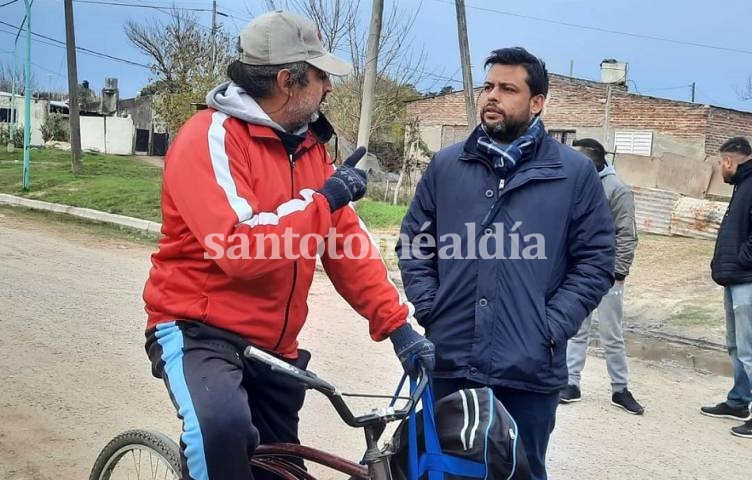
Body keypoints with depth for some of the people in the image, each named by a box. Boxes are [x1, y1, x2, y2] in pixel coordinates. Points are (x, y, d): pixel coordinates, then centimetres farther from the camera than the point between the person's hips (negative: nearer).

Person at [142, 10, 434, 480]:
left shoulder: (308, 143, 7)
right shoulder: (211, 138, -17)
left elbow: (346, 238, 5)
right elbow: (241, 248, -30)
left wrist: (396, 323, -5)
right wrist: (324, 199, -20)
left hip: (275, 345, 8)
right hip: (202, 330, -7)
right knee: (222, 424, -37)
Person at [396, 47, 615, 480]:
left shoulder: (575, 173, 0)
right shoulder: (446, 165, 8)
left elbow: (596, 261, 0)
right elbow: (414, 243, 12)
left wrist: (551, 329, -9)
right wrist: (429, 309, -1)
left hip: (530, 370, -2)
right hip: (449, 363, 2)